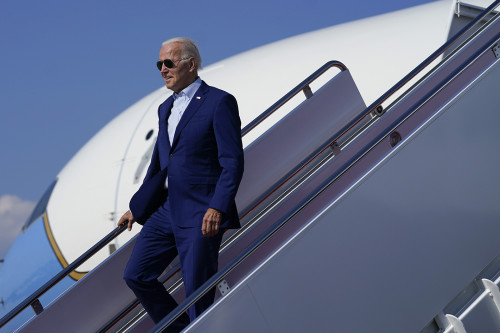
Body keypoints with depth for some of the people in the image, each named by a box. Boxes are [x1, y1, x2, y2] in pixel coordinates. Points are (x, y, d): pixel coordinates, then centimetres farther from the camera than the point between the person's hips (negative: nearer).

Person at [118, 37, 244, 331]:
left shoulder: (219, 102, -8)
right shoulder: (166, 108, 16)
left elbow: (233, 163, -14)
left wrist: (217, 208, -24)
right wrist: (138, 206, 26)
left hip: (201, 216, -8)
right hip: (166, 211, 8)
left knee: (198, 296, -4)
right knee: (136, 275, 8)